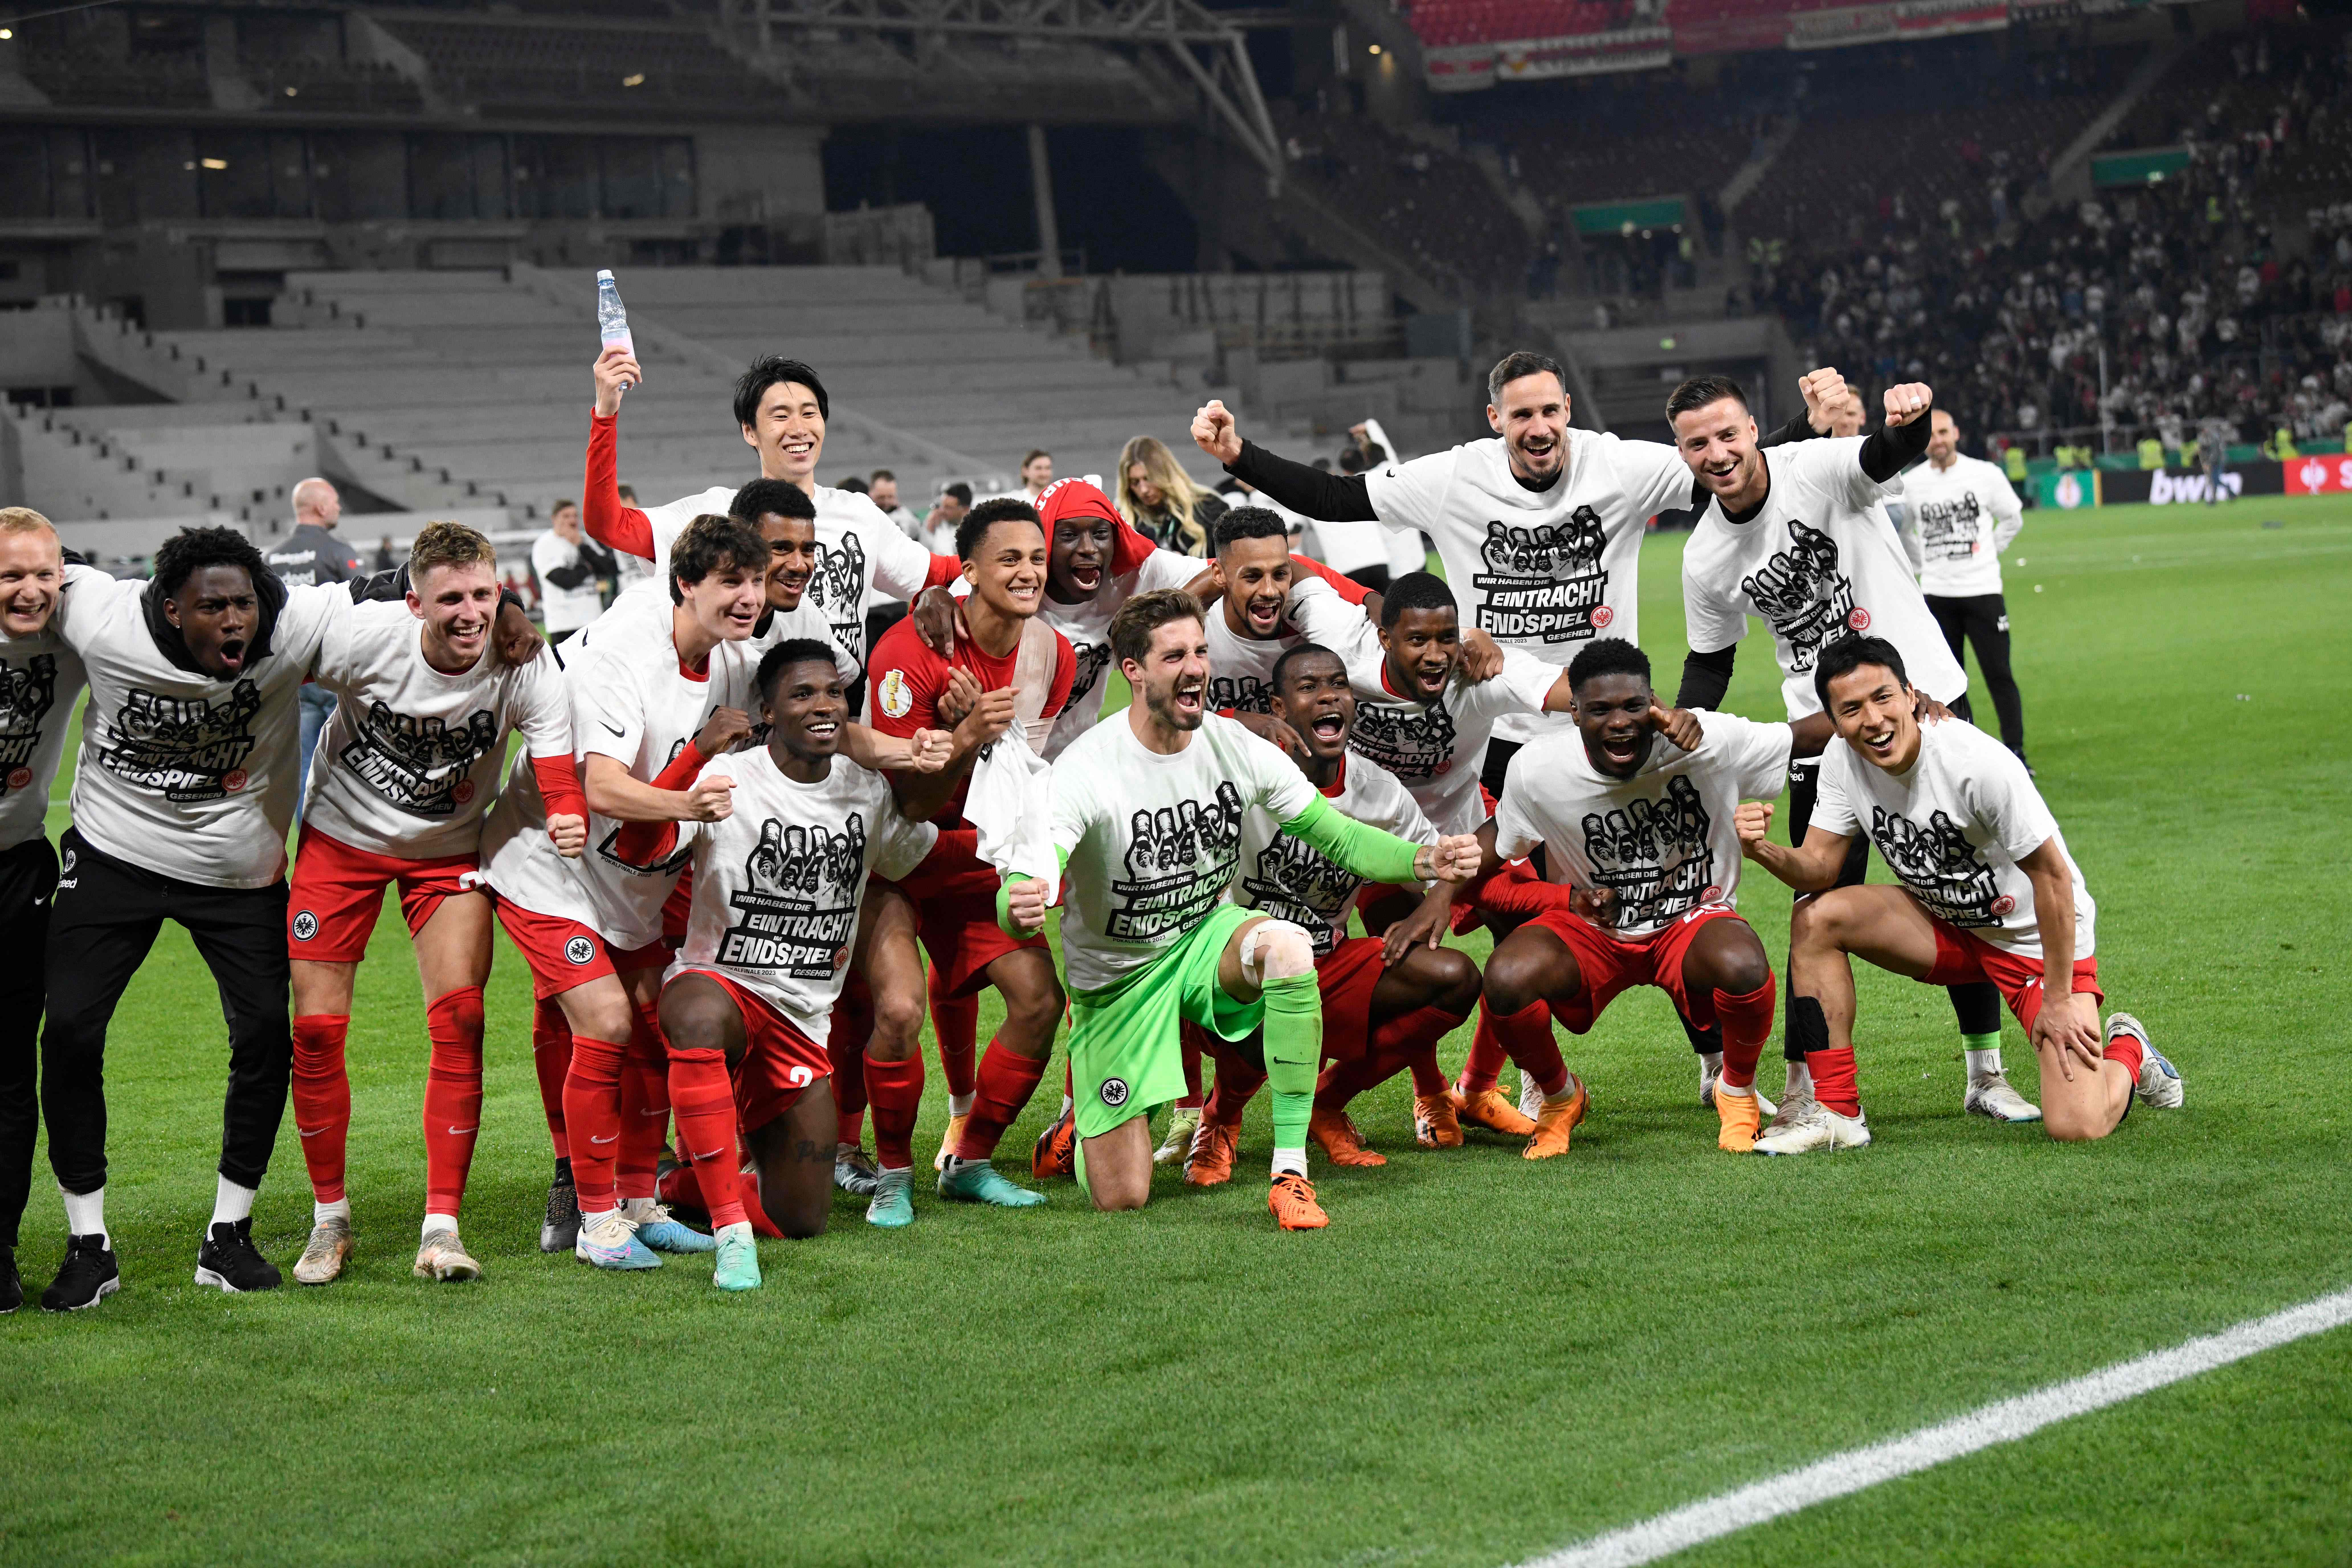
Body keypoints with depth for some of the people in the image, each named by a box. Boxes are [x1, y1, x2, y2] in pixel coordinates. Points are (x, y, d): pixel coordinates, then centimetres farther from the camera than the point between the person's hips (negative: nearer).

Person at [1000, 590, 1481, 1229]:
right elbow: (1022, 891, -33)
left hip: (1207, 938, 3)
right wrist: (1018, 909, -59)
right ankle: (1090, 1125, 35)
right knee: (1121, 1198, -6)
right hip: (1117, 978, -3)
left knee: (1287, 946, -35)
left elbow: (1337, 837, -4)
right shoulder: (1086, 769, -24)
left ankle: (1291, 1171, -26)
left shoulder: (1238, 749, -11)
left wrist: (1423, 861, -23)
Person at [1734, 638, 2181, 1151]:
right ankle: (1837, 1114, -9)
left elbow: (2053, 877, -23)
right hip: (1946, 925, 6)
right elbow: (1820, 868, -8)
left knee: (2078, 1128, -20)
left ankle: (2128, 1053, 18)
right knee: (1816, 917, -17)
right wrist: (1765, 851, -32)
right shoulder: (1843, 760, -12)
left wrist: (2059, 1001, -19)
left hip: (2039, 937, -6)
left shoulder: (1980, 764, -30)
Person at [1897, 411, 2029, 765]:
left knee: (1999, 675, -5)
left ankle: (2015, 752, 1)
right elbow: (1901, 532, 19)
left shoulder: (1985, 474, -2)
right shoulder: (1910, 483, 3)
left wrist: (1987, 552, 8)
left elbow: (2013, 518, 12)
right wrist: (1924, 565, 11)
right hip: (1936, 594, 2)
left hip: (1982, 589, -2)